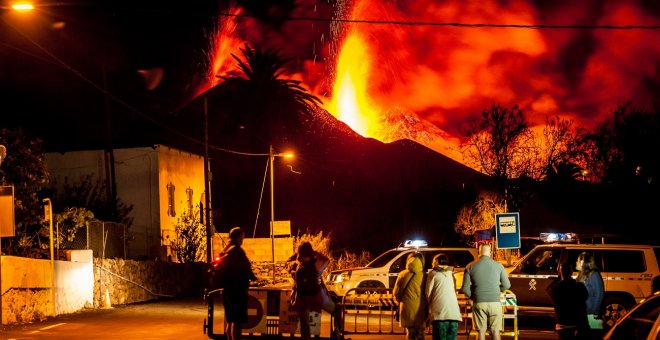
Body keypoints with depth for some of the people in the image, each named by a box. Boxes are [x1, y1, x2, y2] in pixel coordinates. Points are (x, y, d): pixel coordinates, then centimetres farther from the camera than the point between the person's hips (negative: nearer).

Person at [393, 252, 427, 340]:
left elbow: (396, 293, 3)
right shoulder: (424, 276, -4)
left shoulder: (402, 274, 0)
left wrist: (400, 302, 23)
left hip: (407, 310, 0)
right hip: (420, 310, 0)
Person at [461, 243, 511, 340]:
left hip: (479, 303, 0)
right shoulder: (498, 265, 2)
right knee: (495, 331, 4)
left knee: (481, 332, 4)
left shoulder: (470, 267, 1)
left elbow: (465, 288, 0)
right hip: (495, 302, 0)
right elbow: (506, 285, 7)